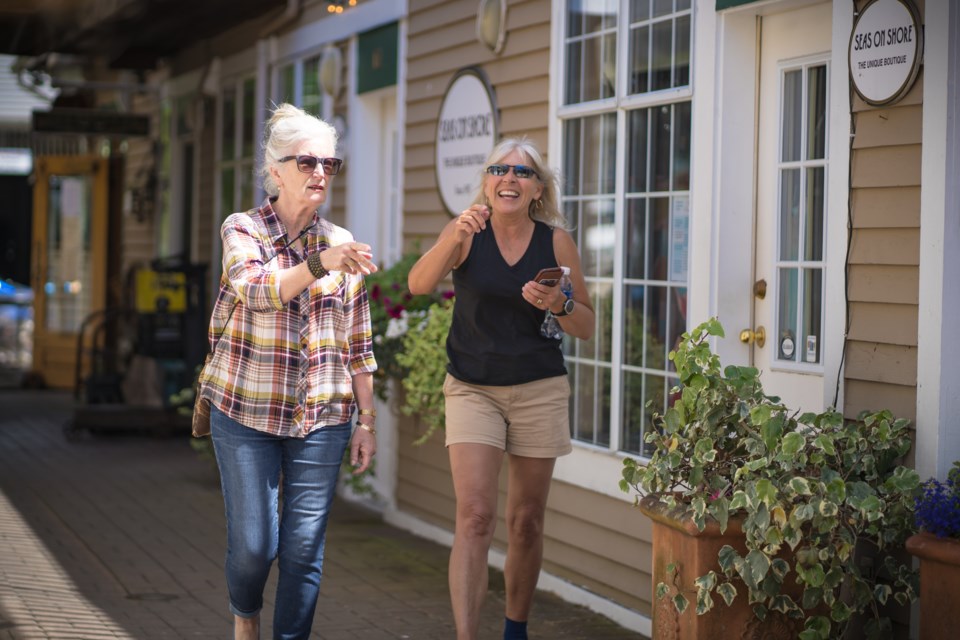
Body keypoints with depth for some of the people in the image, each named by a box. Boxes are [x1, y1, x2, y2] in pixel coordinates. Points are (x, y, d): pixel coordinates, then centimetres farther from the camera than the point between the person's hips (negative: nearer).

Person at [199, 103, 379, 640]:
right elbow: (255, 288, -23)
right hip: (246, 412, -2)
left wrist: (368, 421, 7)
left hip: (322, 416, 2)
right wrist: (319, 264, -39)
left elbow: (359, 347, 9)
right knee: (254, 544, 0)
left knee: (304, 549, 0)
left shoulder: (343, 245, 6)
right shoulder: (242, 229, -1)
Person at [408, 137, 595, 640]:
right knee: (475, 517, -14)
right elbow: (418, 284, -22)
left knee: (526, 522, 10)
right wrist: (454, 239, -38)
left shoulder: (556, 241, -1)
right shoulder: (467, 233, -5)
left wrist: (558, 305, -16)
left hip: (539, 391, 2)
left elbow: (586, 327, 5)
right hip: (472, 390, -2)